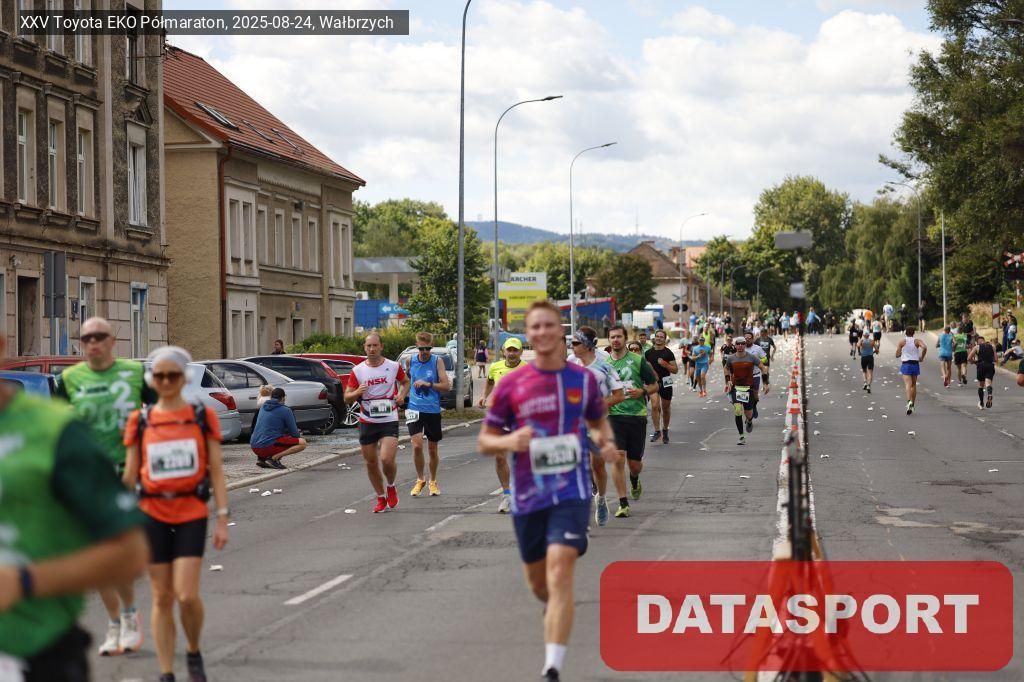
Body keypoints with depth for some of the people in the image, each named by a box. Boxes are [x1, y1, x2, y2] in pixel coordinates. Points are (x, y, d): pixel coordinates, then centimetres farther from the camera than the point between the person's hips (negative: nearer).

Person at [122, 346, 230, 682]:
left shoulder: (203, 416, 2)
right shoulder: (140, 421, 4)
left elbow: (216, 471, 2)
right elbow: (130, 475, 8)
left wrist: (222, 518, -3)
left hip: (191, 515, -1)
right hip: (153, 515, 2)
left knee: (187, 594, -12)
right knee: (162, 598, 5)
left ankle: (193, 652, 16)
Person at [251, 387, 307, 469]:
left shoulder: (263, 408, 18)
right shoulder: (285, 410, -3)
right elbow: (294, 434, 0)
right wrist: (299, 435, 25)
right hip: (268, 446, -7)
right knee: (302, 443, -5)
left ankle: (261, 458, 11)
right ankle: (274, 458, -14)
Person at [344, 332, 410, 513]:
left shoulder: (393, 367, -2)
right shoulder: (357, 371, 0)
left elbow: (405, 382, 18)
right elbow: (347, 398, 2)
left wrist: (402, 394, -3)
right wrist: (357, 393, -20)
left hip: (389, 421, -2)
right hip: (367, 422, 2)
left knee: (387, 459, -18)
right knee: (371, 463, 7)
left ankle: (391, 486, 13)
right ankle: (381, 498, 24)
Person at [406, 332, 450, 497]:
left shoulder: (437, 361, -5)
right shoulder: (411, 361, 2)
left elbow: (446, 385, -11)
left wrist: (428, 384, -22)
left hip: (433, 410, -1)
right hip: (414, 409, 1)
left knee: (432, 449, 10)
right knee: (417, 445, -15)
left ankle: (433, 481, 29)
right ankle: (420, 479, 4)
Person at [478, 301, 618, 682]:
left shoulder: (583, 379, 2)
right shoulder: (511, 385, -1)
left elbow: (598, 421, 20)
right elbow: (485, 441, 4)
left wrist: (606, 443, -3)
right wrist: (509, 441, -18)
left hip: (571, 491, -2)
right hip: (528, 496, 2)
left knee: (560, 571, -19)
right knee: (537, 582, 14)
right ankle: (556, 609, 52)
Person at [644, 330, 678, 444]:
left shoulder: (668, 353, -1)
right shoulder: (648, 353, 5)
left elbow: (675, 370, -3)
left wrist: (665, 364, -17)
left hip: (665, 382, 0)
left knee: (666, 408, 10)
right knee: (655, 406, -19)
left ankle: (665, 430, 29)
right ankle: (657, 431, -15)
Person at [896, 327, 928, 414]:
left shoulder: (902, 341, 0)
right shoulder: (917, 341, 2)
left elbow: (897, 355, 0)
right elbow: (925, 347, -17)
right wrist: (922, 357, -2)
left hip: (906, 364, -2)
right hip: (915, 364, 2)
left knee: (908, 384, -14)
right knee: (913, 385, 15)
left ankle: (909, 401, -38)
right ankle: (912, 404, 20)